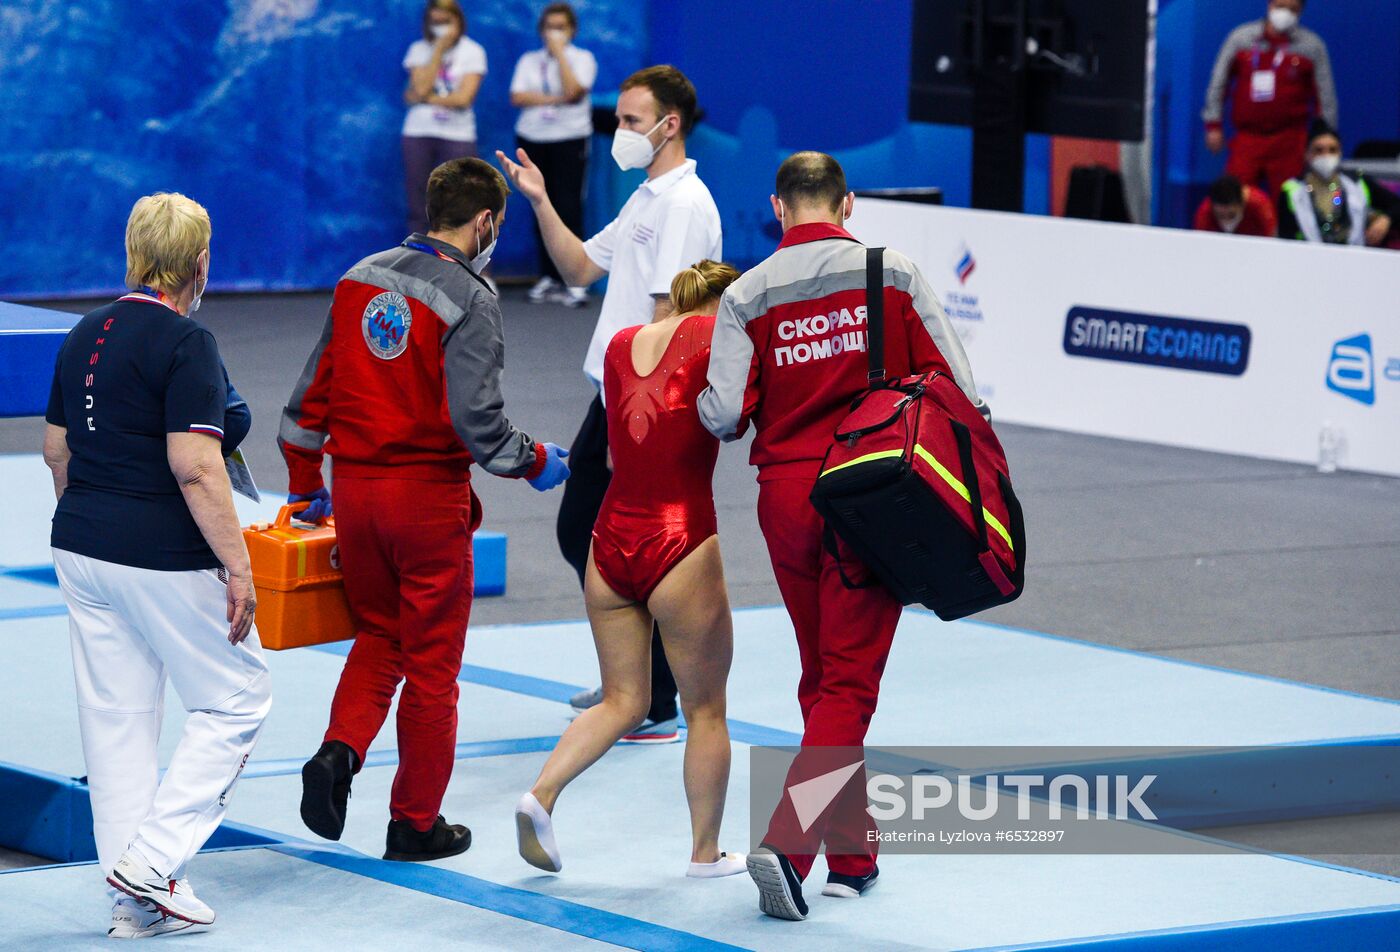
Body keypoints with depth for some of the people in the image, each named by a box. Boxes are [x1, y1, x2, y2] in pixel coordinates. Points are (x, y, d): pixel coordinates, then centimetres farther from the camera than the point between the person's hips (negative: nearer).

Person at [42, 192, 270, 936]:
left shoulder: (86, 336, 9)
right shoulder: (184, 342, -15)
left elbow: (56, 450, 16)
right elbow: (195, 465, -21)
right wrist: (237, 566, -17)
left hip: (83, 547, 8)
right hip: (165, 559, -8)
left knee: (116, 719, 11)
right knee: (235, 699, 7)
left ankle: (135, 902, 15)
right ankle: (152, 860, -1)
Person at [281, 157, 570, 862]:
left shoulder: (360, 280, 7)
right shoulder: (468, 300, -13)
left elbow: (313, 389, 11)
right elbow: (475, 418, -20)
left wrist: (306, 485, 22)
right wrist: (536, 463, -2)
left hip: (355, 487, 6)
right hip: (429, 495, -5)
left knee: (378, 633, 23)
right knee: (431, 658, 7)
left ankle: (339, 752, -1)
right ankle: (416, 823, 14)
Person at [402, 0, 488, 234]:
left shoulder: (472, 51, 0)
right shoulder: (419, 50, 6)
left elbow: (463, 98, -10)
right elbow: (421, 89, -9)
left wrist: (424, 98, -7)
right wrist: (439, 51, -9)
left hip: (457, 135, -2)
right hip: (419, 133, 2)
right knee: (417, 206, 2)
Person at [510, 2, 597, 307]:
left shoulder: (582, 59, 4)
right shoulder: (529, 61, 13)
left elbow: (572, 90, -14)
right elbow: (517, 97, -2)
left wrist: (559, 52, -9)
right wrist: (555, 99, -11)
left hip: (570, 139, -4)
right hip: (532, 139, 4)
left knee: (568, 207, -13)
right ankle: (549, 277, 11)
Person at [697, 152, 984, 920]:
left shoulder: (747, 296, -1)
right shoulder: (893, 276, -3)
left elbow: (723, 416, -7)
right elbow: (958, 388, -5)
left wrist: (705, 399, 15)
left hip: (786, 497, 2)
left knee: (822, 678, 17)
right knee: (849, 681, -1)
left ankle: (852, 855, 25)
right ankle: (786, 843, -18)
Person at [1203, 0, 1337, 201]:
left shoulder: (1312, 45, 4)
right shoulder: (1240, 38, 7)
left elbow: (1325, 94, 7)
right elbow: (1218, 83, 11)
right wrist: (1214, 125, 7)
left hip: (1289, 141, -1)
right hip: (1247, 137, 1)